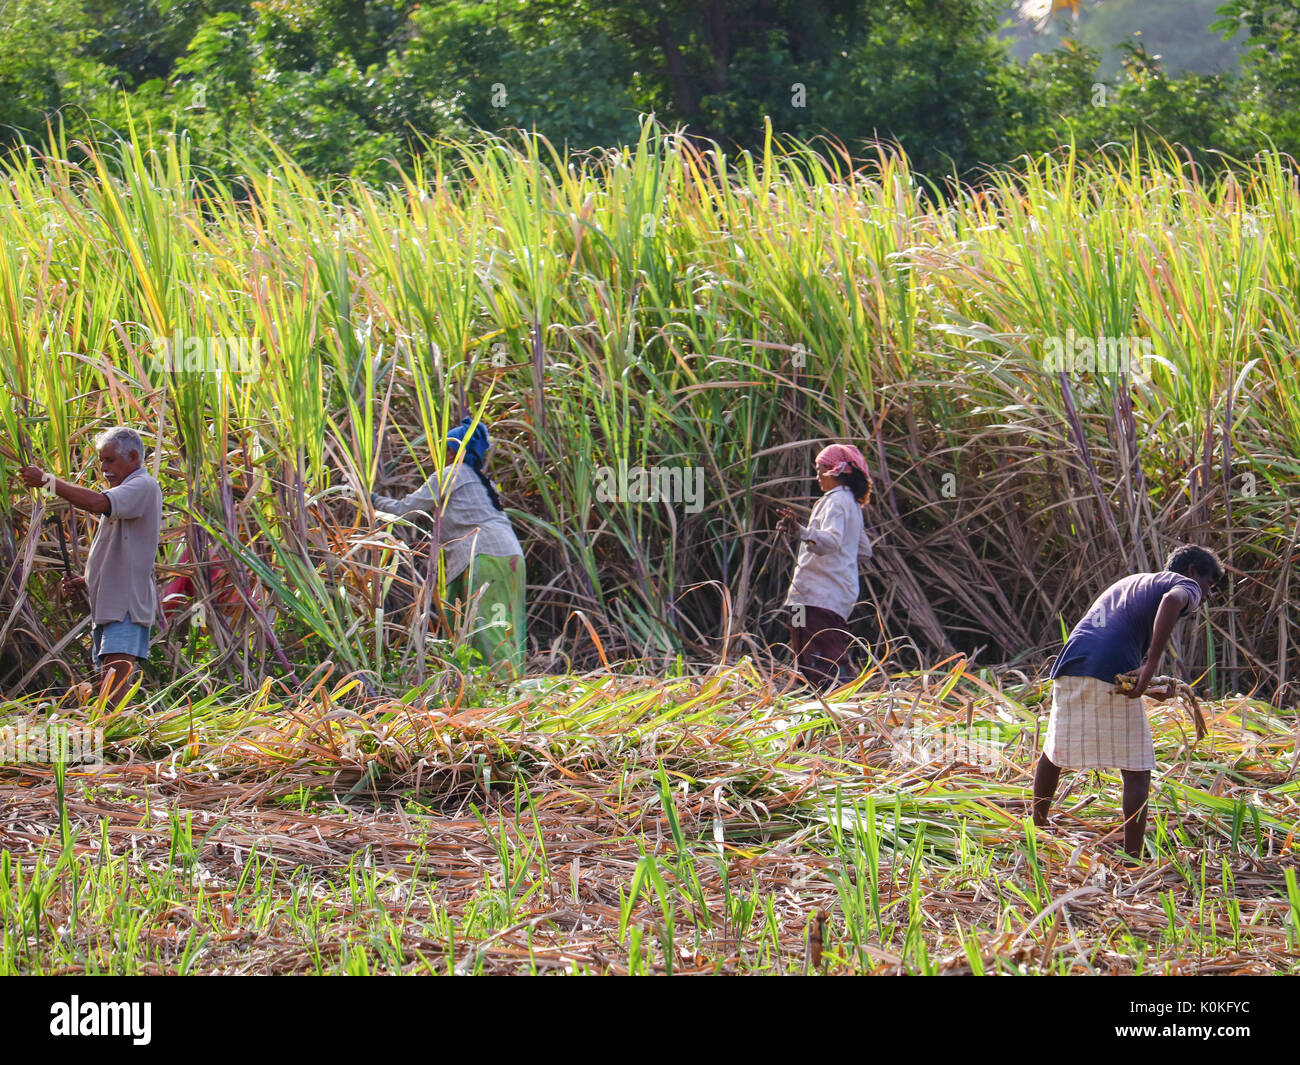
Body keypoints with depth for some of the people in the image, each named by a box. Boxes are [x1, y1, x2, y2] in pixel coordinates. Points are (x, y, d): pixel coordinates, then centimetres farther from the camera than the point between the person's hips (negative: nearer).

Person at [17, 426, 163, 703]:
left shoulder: (143, 487, -8)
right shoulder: (124, 496, 25)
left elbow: (97, 503, -27)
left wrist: (46, 480, -19)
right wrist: (84, 582, 12)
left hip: (127, 607, -11)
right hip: (107, 608, 11)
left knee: (114, 689, -23)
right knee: (107, 690, 6)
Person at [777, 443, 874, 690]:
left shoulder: (836, 500, -9)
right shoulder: (853, 504, 21)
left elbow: (833, 540, -27)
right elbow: (864, 552, 29)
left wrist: (801, 532, -44)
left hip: (821, 594, -10)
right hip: (840, 595, 10)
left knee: (820, 670, -16)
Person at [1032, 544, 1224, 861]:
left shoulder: (1129, 583, 35)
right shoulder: (1185, 585, 10)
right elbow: (1172, 601, -15)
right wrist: (1151, 666, -20)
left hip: (1069, 668, 6)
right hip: (1112, 676, -6)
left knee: (1054, 753, 24)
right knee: (1137, 773, 1)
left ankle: (1036, 831, 38)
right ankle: (1132, 860, -5)